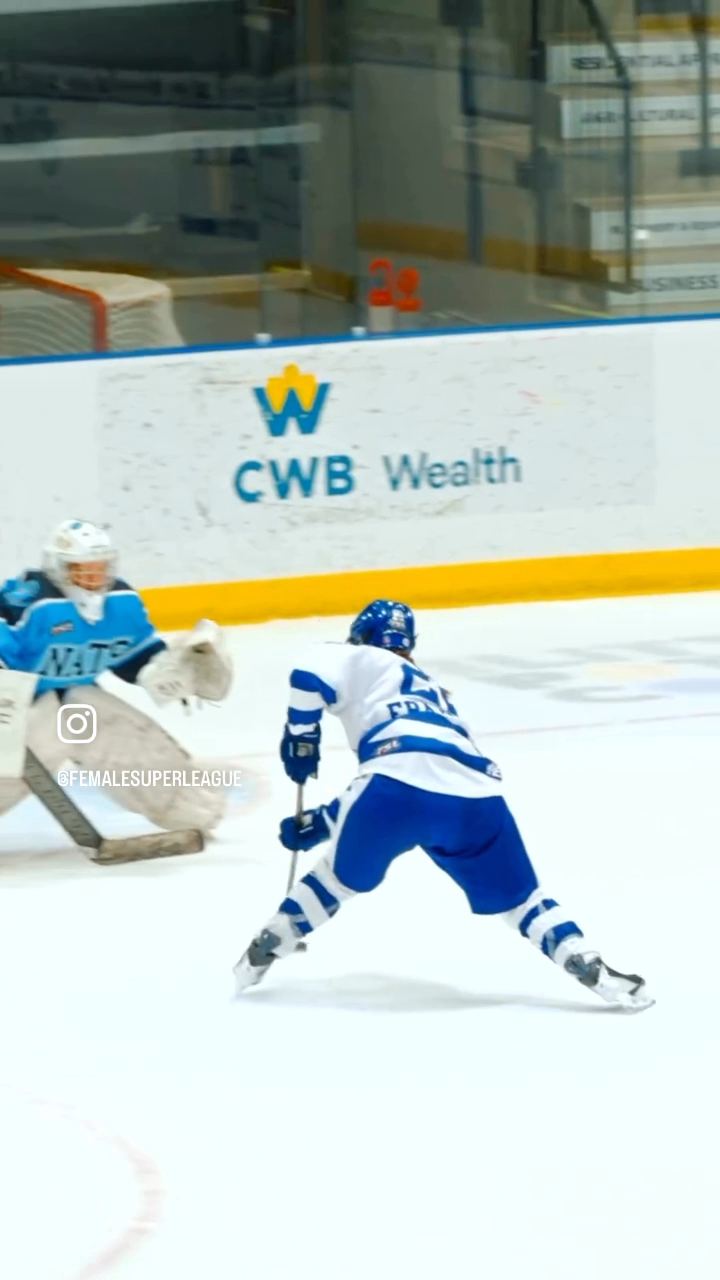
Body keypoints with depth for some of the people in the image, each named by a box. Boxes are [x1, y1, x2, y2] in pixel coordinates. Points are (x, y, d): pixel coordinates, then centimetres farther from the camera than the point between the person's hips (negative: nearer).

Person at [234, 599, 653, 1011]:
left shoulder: (363, 663, 25)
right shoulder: (432, 691, 43)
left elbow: (310, 676, 3)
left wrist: (301, 736, 17)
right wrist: (320, 822, 43)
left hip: (402, 780, -4)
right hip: (476, 797, 4)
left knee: (343, 875, 21)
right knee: (517, 897, 19)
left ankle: (263, 953, 24)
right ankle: (594, 971, 6)